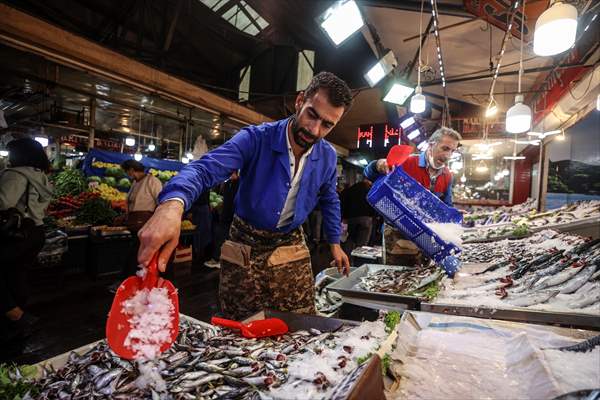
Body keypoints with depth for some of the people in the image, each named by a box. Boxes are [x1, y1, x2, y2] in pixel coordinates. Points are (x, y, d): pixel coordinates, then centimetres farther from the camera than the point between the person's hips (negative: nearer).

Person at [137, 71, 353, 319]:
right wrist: (172, 204, -52)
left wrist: (334, 243, 15)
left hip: (292, 251, 3)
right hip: (245, 249, -2)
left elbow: (329, 200, 14)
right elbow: (205, 169, -33)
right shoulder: (255, 139, -19)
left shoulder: (327, 157, -5)